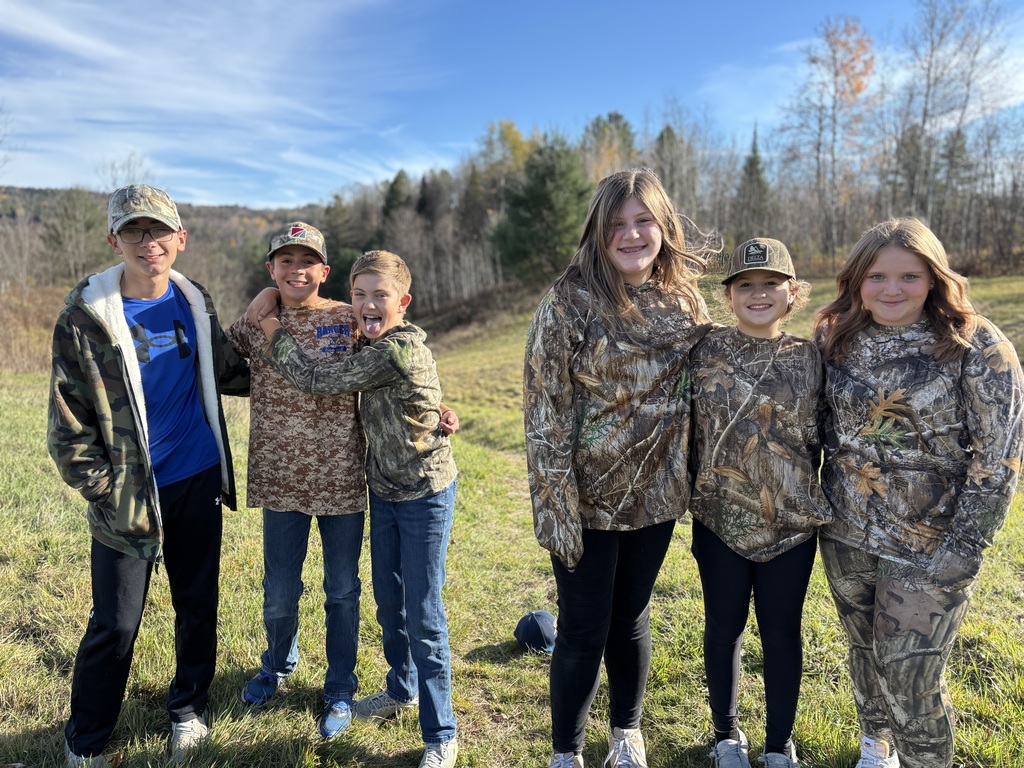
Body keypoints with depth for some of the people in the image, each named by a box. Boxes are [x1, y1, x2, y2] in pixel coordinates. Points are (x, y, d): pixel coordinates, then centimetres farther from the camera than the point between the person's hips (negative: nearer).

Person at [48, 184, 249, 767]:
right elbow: (68, 420, -8)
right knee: (115, 625, 7)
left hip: (199, 480, 4)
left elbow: (228, 371, 16)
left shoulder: (195, 302, 2)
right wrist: (104, 488, -10)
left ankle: (190, 708, 38)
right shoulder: (86, 315, -11)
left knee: (198, 604, 15)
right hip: (129, 494, -4)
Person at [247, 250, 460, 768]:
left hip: (425, 496, -8)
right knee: (388, 600, 20)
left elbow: (316, 380, -22)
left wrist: (273, 330, -9)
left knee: (424, 614, 0)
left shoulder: (399, 351, -26)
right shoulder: (373, 345, 2)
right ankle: (402, 687, 43)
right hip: (384, 491, 8)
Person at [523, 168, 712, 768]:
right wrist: (556, 507, -16)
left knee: (632, 618, 19)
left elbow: (697, 390, 11)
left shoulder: (686, 300, 2)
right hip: (587, 496, -4)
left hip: (655, 493, 4)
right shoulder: (569, 302, -13)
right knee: (584, 628, 5)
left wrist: (693, 482, 9)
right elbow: (545, 410, -14)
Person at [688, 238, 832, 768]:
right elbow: (688, 431, 1)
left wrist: (816, 505, 6)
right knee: (724, 626, 15)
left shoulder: (808, 359, -2)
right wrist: (691, 496, 3)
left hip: (790, 523, 1)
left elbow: (816, 439, 5)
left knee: (782, 632, 13)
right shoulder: (704, 353, -5)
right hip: (720, 519, 0)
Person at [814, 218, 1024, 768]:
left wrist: (965, 548, -15)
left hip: (928, 550, -4)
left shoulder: (977, 348, -13)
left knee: (910, 677, 1)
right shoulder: (835, 339, -1)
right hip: (845, 536, 4)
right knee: (865, 651, 21)